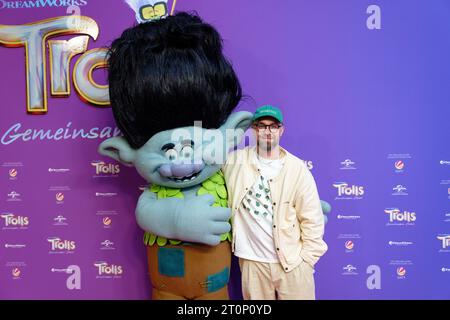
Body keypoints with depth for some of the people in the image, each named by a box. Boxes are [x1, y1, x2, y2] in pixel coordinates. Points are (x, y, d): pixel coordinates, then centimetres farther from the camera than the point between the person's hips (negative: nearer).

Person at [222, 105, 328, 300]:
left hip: (293, 261, -1)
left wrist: (307, 258, -4)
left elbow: (312, 219, -3)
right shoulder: (235, 160, -2)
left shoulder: (298, 168, -5)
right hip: (252, 261, 2)